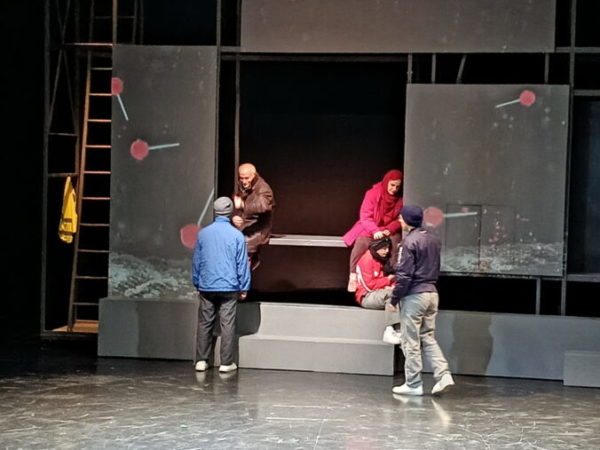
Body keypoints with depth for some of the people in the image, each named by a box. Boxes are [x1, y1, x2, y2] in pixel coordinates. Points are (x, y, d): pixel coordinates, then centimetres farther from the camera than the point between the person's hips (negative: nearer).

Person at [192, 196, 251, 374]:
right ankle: (226, 362, 3)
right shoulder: (237, 235, -7)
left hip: (206, 287, 3)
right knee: (227, 325, 1)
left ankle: (201, 360, 11)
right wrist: (244, 288, 3)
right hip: (229, 287, -2)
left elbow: (196, 261, 8)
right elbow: (242, 264, -4)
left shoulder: (203, 233, 2)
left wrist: (197, 284, 18)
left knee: (204, 324, 10)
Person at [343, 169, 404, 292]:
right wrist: (374, 231, -32)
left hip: (390, 230, 2)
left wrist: (390, 229, -19)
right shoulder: (373, 193, -11)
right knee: (361, 242, -31)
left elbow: (400, 220, 2)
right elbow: (365, 216, -14)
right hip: (370, 229, -2)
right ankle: (353, 277, -25)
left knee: (395, 241, -30)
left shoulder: (400, 199, -4)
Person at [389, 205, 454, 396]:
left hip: (414, 295, -7)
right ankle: (443, 374, 0)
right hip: (432, 293, 7)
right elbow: (436, 269, 14)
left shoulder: (410, 241, -14)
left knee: (411, 342, 1)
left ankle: (413, 385, 5)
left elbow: (405, 274, -16)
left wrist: (394, 299, -9)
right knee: (428, 338, 14)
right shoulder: (434, 239, 9)